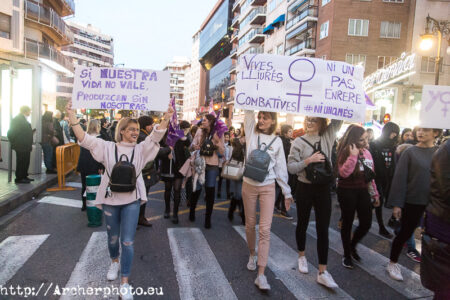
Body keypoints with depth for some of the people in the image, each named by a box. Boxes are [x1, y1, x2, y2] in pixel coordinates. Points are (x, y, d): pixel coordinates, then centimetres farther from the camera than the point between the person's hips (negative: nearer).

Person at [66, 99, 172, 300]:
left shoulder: (140, 150, 0)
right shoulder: (108, 147, -1)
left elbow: (155, 137, -13)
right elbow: (85, 139, -9)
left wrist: (166, 118, -27)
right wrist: (72, 117, -18)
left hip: (131, 201, 0)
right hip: (110, 200, 1)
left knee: (127, 242, -1)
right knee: (113, 238, 20)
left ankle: (124, 283, 13)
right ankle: (115, 262, 52)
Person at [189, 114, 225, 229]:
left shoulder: (218, 134, -4)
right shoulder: (199, 131, 0)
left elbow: (222, 152, -6)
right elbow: (192, 146, 6)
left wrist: (217, 143, -23)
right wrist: (194, 147, -17)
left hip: (212, 166, -1)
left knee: (210, 191, 1)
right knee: (196, 189, 8)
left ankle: (208, 218, 15)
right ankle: (192, 211, 35)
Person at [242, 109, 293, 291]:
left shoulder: (277, 141, 1)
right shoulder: (251, 132, 2)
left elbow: (281, 167, 5)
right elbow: (248, 112, -7)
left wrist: (287, 192, 6)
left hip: (268, 188, -1)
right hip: (249, 185, 1)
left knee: (265, 229, -7)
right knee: (250, 224, 13)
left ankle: (261, 275, -4)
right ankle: (252, 255, 39)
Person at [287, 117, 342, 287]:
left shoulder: (328, 136, 3)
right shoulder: (299, 142, -4)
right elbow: (291, 167, -7)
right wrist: (308, 160, -19)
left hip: (324, 188, 1)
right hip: (305, 187, -1)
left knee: (323, 229, 2)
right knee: (302, 224, 14)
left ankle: (322, 272, 10)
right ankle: (302, 256, 39)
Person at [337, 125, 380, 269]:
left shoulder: (367, 152, 7)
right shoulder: (345, 152, -12)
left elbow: (371, 175, 15)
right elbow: (344, 173, -27)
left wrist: (374, 193, 16)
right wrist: (353, 155, -28)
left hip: (363, 191, 6)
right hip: (347, 191, -5)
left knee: (366, 223, 5)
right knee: (348, 223, 6)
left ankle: (352, 246, 33)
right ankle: (347, 255, 24)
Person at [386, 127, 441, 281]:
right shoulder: (410, 152, -5)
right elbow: (400, 178, -8)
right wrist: (397, 204, -11)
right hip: (413, 202, -2)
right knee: (405, 233, 6)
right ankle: (392, 264, 25)